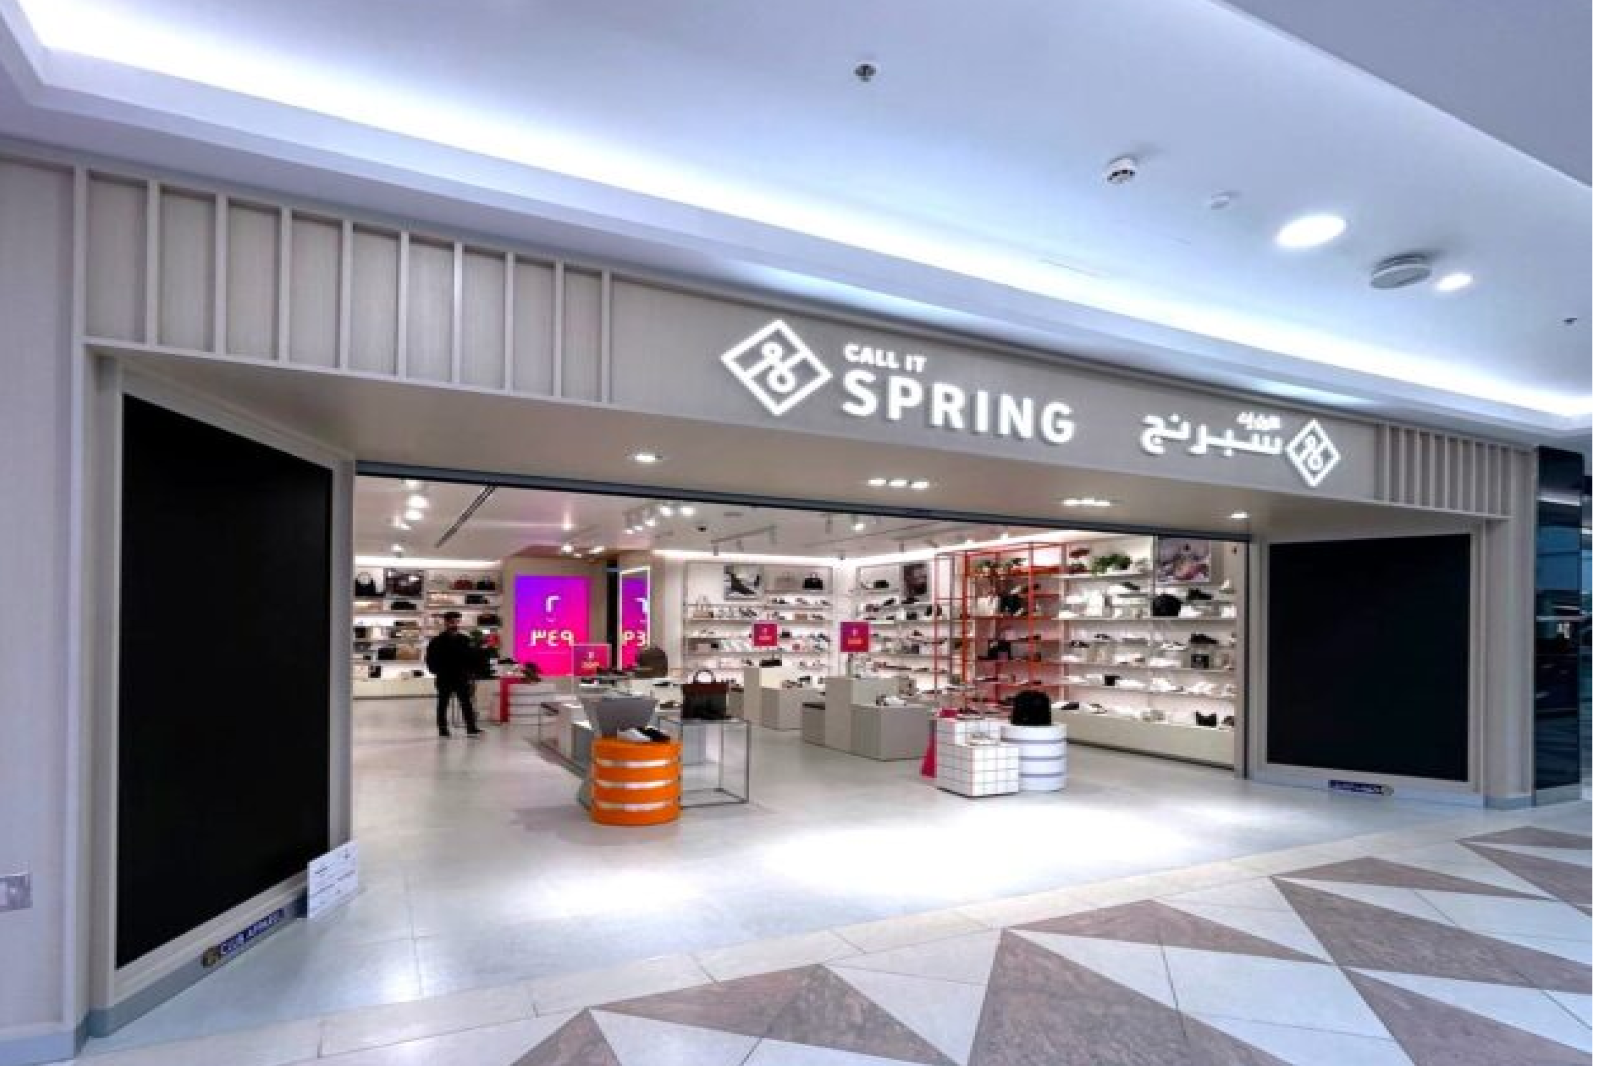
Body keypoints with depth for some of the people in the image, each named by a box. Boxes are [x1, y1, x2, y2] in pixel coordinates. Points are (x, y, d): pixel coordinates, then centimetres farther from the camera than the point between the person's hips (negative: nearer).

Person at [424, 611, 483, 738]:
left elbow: (473, 658, 10)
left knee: (466, 703, 0)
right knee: (443, 704, 7)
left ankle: (471, 728, 0)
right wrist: (437, 671, -12)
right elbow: (430, 659, -2)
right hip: (444, 679, -2)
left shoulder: (465, 640, 7)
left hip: (462, 678, 2)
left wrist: (472, 673, 2)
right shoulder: (437, 642, -3)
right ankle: (443, 729, 15)